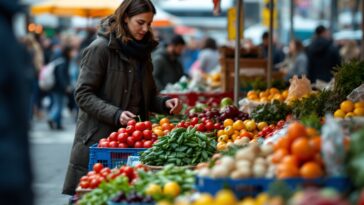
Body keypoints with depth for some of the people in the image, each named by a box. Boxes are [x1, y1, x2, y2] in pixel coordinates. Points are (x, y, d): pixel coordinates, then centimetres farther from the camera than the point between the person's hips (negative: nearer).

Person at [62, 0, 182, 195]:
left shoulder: (142, 51, 13)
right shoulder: (100, 48, -8)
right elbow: (83, 94, -12)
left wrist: (165, 103, 0)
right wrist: (115, 115, -23)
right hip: (99, 139, -6)